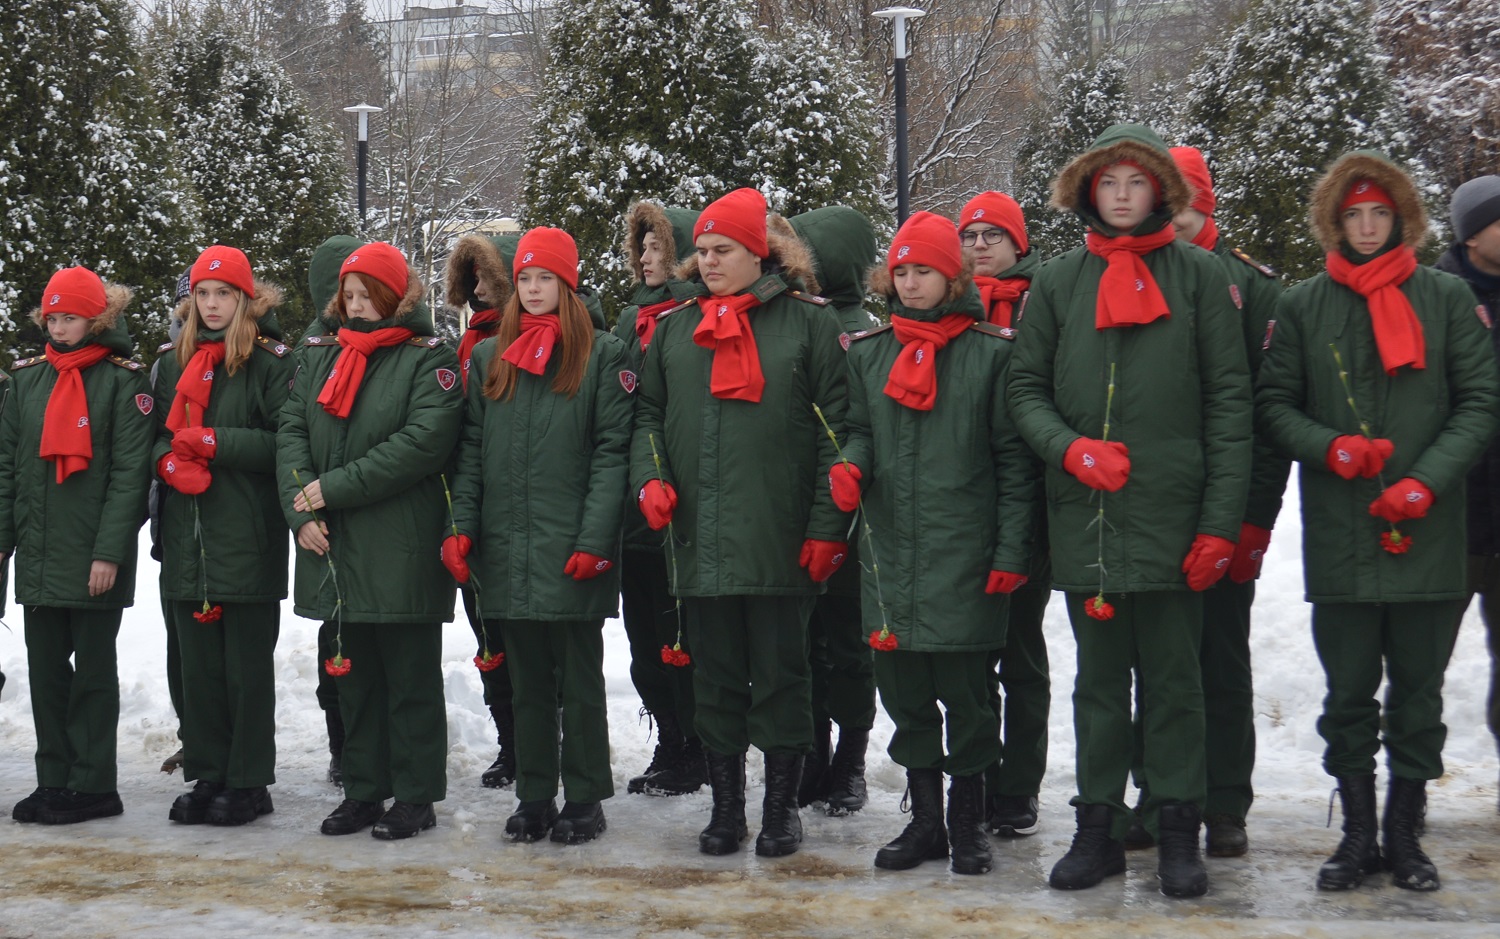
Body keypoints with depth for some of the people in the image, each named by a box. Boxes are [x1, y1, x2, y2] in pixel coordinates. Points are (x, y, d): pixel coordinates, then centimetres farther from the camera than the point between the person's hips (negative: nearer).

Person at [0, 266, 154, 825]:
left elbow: (130, 472, -10)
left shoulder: (123, 381, -5)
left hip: (95, 558, -5)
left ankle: (92, 785, 10)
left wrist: (110, 551, -16)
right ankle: (53, 783, 18)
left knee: (93, 670, 3)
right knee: (45, 669, 9)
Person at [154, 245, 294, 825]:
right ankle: (208, 775, 18)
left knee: (248, 665, 0)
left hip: (248, 537, -6)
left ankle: (248, 783, 8)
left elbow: (286, 442, -11)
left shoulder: (270, 362, -2)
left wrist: (216, 442, -15)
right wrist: (170, 461, -4)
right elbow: (156, 434, 18)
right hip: (186, 537, 6)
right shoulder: (173, 363, 16)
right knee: (198, 663, 9)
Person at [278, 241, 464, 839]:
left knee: (411, 677, 2)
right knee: (355, 675, 13)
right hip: (334, 545, 6)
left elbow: (423, 442, -17)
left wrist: (332, 488, -18)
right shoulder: (319, 358, 14)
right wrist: (301, 508, -10)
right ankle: (363, 790, 23)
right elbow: (291, 432, 6)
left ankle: (415, 796, 11)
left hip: (402, 551, -6)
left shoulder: (429, 359, -5)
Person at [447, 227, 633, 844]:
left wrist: (595, 537, -14)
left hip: (573, 548, -4)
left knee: (579, 678, 4)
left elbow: (612, 451, -6)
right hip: (508, 549, 4)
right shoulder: (489, 358, 14)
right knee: (527, 681, 12)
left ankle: (583, 799, 13)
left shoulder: (602, 354, 0)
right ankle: (534, 797, 20)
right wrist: (461, 526, 0)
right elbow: (471, 450, 12)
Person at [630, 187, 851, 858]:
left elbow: (835, 427, -2)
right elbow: (648, 414, 18)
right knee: (715, 675, 10)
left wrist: (827, 525, -8)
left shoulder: (806, 322, 0)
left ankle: (781, 806, 17)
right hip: (699, 539, 4)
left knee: (780, 673, 5)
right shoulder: (674, 327, 12)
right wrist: (650, 479, -1)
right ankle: (726, 804, 22)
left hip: (781, 542, -4)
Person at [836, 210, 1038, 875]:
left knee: (965, 695, 2)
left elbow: (1014, 461, -2)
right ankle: (926, 820, 23)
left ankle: (967, 821, 18)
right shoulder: (868, 353, 11)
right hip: (891, 553, 4)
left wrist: (1011, 552, -8)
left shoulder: (990, 353, -1)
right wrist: (850, 466, -7)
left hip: (965, 558, -4)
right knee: (905, 695, 10)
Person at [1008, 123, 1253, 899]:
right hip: (1083, 516, 2)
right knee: (1099, 680, 11)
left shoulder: (1199, 276, 2)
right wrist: (1072, 449, -11)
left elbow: (1229, 401, 0)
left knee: (1173, 678, 5)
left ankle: (1177, 831, 16)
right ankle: (1098, 826, 20)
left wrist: (1221, 518, -6)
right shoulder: (1058, 283, 8)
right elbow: (1025, 389, 9)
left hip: (1171, 516, -2)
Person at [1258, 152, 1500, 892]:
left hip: (1430, 534, 0)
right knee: (1348, 694, 6)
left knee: (1418, 693, 8)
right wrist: (1331, 448, -12)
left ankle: (1405, 834, 20)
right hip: (1338, 538, 0)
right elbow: (1272, 405, 6)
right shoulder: (1302, 306, 6)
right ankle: (1357, 835, 18)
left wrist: (1426, 481, -11)